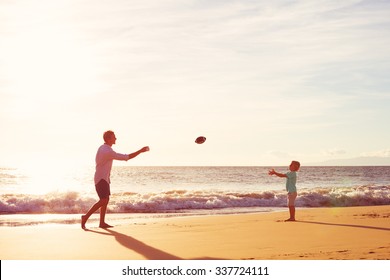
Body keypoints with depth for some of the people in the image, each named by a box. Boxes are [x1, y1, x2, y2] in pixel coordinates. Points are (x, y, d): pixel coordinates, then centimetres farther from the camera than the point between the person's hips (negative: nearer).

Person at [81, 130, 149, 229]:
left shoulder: (102, 148, 9)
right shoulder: (108, 152, -22)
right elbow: (126, 157, -21)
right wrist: (141, 151, -17)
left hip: (103, 178, 10)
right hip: (101, 179, -10)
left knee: (106, 199, 10)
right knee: (103, 201, -13)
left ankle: (102, 222, 10)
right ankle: (86, 217, -9)